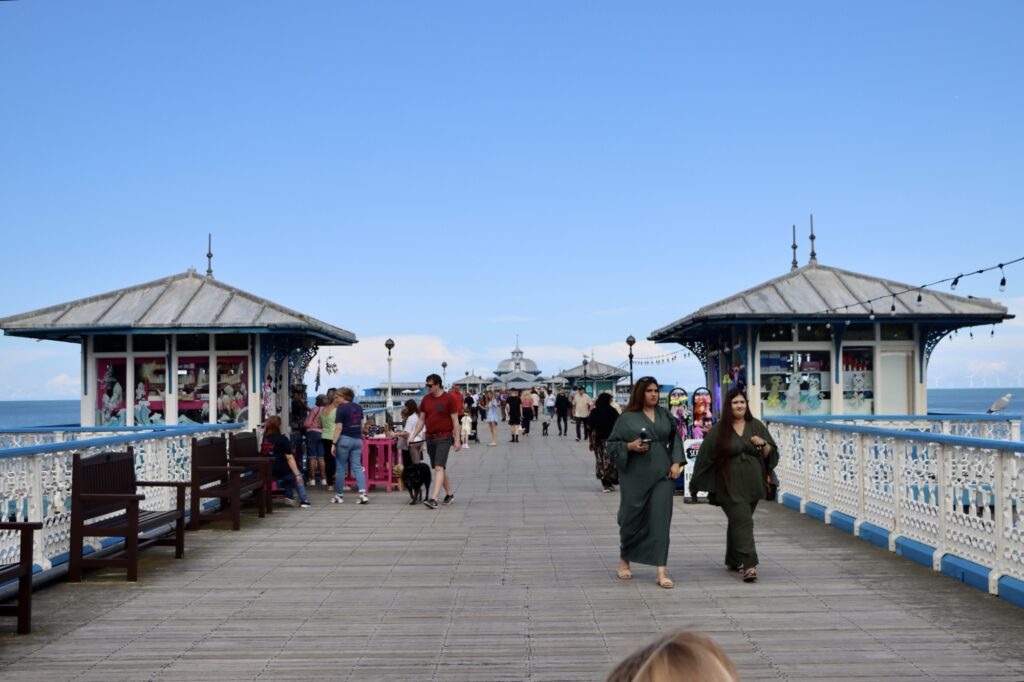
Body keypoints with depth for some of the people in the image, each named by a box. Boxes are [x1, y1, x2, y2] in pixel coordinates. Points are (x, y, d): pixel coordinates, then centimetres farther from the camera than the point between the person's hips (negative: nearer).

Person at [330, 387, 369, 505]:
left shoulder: (341, 408, -9)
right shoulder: (358, 407, 10)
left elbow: (338, 427, -13)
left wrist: (334, 444, -11)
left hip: (345, 439, -6)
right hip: (358, 439, 6)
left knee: (341, 468, 6)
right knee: (357, 467, 4)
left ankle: (339, 495, 14)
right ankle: (363, 494, -10)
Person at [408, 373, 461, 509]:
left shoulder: (449, 399, -7)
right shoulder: (426, 399, 8)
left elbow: (455, 420, -6)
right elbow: (421, 420, 13)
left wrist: (457, 440, -9)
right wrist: (413, 436, 5)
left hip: (444, 438, -6)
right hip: (430, 438, 6)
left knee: (439, 468, -14)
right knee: (441, 468, 14)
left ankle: (434, 499, -21)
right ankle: (449, 495, 28)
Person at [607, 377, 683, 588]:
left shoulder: (664, 414, 8)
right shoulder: (627, 418, -1)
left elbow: (676, 438, 13)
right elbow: (612, 444, 1)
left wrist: (676, 462, 2)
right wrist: (630, 446, -17)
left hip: (662, 475, 2)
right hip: (635, 476, -2)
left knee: (660, 520, -3)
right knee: (632, 518, 8)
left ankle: (661, 572, -2)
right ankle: (624, 560, 33)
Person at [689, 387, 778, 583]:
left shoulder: (757, 426, 9)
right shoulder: (719, 430, -1)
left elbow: (771, 454, 12)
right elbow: (705, 456, 2)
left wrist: (763, 444, -10)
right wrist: (696, 484, 5)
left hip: (752, 485, 4)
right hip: (730, 486, -4)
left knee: (738, 523, 13)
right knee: (743, 522, -13)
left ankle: (733, 561, 27)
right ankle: (749, 566, -18)